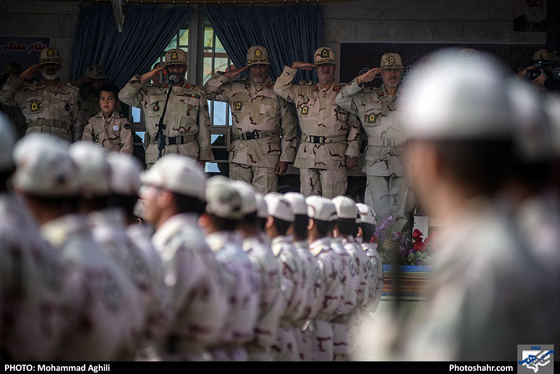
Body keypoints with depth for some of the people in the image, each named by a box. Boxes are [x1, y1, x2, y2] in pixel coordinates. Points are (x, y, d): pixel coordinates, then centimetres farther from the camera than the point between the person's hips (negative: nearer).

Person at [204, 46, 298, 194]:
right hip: (239, 157, 3)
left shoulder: (278, 93, 5)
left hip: (267, 157, -3)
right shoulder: (235, 89, 14)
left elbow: (289, 129, 4)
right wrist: (227, 75, 4)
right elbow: (208, 91, 16)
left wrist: (285, 159, -2)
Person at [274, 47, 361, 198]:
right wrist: (294, 67, 4)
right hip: (307, 156, 3)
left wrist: (352, 154, -3)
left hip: (335, 157, -3)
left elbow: (355, 125, 4)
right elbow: (279, 88, 9)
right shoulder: (303, 92, 15)